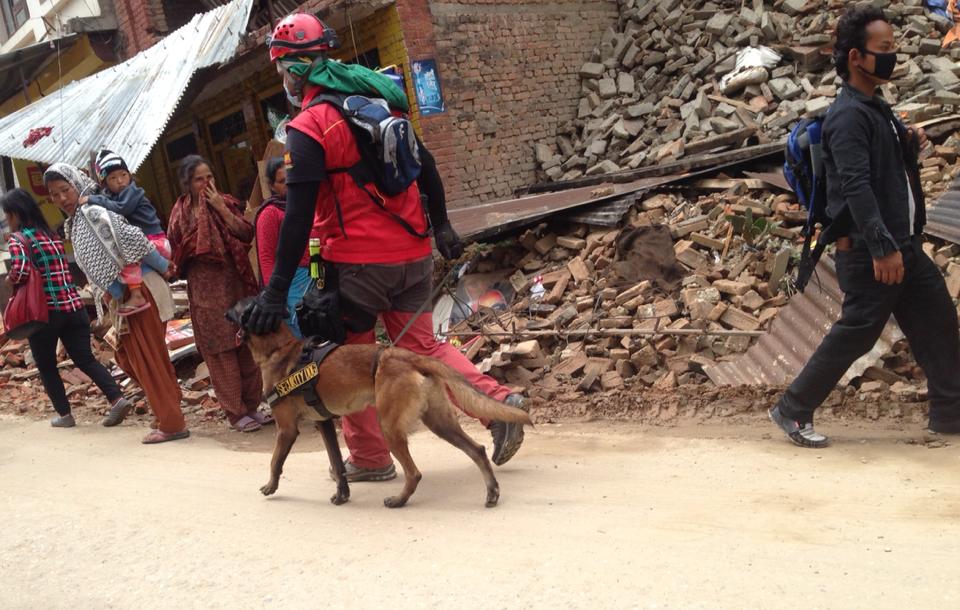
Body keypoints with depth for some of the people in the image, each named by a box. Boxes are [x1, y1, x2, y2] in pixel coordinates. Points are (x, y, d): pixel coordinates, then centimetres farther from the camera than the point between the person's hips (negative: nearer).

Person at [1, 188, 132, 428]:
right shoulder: (52, 235, 16)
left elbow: (21, 271, -23)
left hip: (44, 310, -6)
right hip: (74, 306, 6)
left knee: (46, 366, 12)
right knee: (85, 358, 8)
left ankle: (64, 414, 17)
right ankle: (117, 398, -7)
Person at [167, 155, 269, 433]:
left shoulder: (225, 202, 8)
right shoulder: (181, 212, 2)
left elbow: (247, 233, -3)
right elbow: (176, 251, -4)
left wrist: (221, 208, -11)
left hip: (236, 282, 3)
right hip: (205, 288, -3)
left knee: (248, 345, 6)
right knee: (221, 352, -1)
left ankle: (252, 405, 18)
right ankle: (236, 412, 7)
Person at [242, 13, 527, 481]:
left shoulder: (308, 128, -11)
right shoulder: (378, 102, 10)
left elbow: (298, 217, -17)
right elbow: (426, 165, 15)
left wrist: (276, 291, -16)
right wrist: (441, 225, 24)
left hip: (359, 262, -6)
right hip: (413, 253, 6)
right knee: (422, 345, 15)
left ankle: (369, 458, 20)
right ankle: (499, 403, 1)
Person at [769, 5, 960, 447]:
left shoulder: (877, 108, 15)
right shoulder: (849, 115, -16)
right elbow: (855, 184, -25)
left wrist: (910, 144, 4)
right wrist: (882, 248, -29)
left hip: (903, 244, 10)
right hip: (869, 250, -10)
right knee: (855, 332, -4)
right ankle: (793, 410, 8)